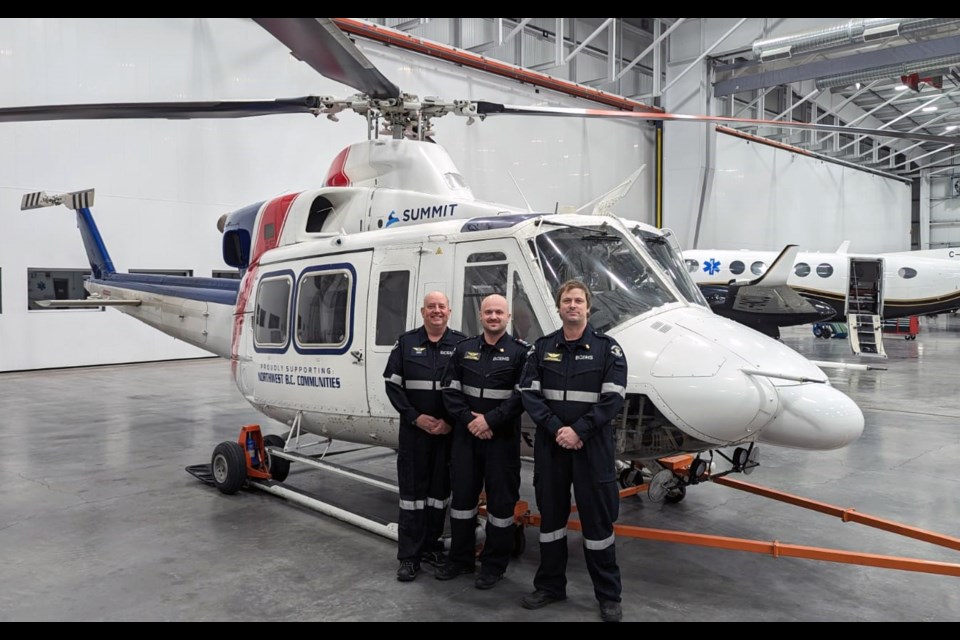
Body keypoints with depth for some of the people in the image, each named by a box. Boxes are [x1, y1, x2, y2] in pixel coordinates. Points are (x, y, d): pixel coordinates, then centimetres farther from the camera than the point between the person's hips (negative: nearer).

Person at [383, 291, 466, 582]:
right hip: (414, 430, 0)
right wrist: (415, 417, -8)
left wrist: (451, 421, -10)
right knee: (412, 489, 2)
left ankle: (431, 545, 24)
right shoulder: (406, 343, 5)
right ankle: (409, 556, 8)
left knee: (440, 488, 9)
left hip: (448, 431, 0)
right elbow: (393, 384, 2)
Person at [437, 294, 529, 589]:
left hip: (502, 437, -4)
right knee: (462, 495, 11)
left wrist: (490, 420, -17)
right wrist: (469, 420, -10)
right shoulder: (464, 349, 8)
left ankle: (494, 564, 16)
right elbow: (450, 390, 4)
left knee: (501, 499, 3)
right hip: (466, 434, 4)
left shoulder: (520, 351, -3)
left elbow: (522, 395, -11)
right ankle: (460, 558, 25)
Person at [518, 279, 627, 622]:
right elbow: (529, 393, 0)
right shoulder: (542, 348, 7)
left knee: (597, 517, 4)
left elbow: (613, 398, -8)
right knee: (551, 514, 12)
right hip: (550, 444, 3)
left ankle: (609, 595, 17)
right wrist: (556, 429, -13)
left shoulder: (607, 348, -1)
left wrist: (578, 430, -16)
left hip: (592, 446, -3)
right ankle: (550, 585, 26)